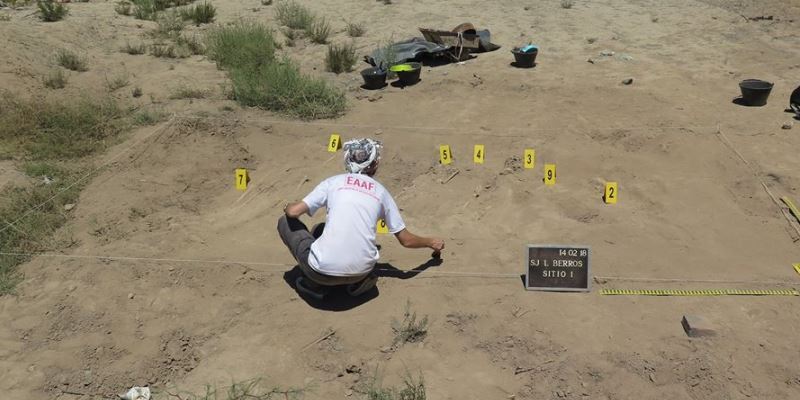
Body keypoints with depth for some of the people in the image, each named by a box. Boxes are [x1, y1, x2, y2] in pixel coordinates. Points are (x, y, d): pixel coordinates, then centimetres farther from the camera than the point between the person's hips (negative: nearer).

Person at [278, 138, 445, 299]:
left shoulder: (334, 181, 7)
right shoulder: (381, 191, 13)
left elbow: (294, 211, 1)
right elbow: (406, 240, 15)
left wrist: (288, 206, 26)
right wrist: (431, 242, 35)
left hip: (324, 269, -3)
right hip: (361, 270, 4)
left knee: (286, 221, 20)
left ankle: (315, 283, 12)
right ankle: (359, 280, 13)